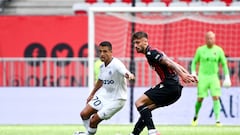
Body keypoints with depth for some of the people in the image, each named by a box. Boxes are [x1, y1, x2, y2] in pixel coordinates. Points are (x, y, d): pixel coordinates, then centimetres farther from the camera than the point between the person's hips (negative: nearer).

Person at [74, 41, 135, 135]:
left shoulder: (116, 64, -25)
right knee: (84, 114, 3)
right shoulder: (102, 66, 0)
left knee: (93, 121, -8)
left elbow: (125, 72, -45)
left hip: (116, 99, -7)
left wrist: (129, 75, -70)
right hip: (104, 95, 7)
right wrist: (92, 94, 29)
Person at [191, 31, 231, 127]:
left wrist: (227, 78, -1)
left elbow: (224, 64, 5)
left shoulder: (219, 50, -1)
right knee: (200, 99, -2)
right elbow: (194, 62, 9)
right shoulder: (200, 50, -1)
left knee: (216, 97, -14)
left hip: (214, 77, 0)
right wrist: (193, 73, -5)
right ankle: (196, 116, 24)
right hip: (202, 76, 0)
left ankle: (217, 120, -16)